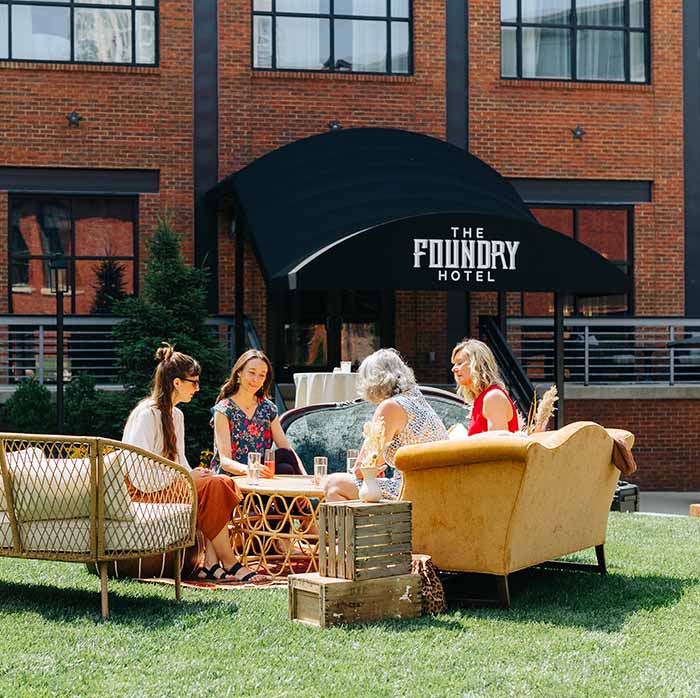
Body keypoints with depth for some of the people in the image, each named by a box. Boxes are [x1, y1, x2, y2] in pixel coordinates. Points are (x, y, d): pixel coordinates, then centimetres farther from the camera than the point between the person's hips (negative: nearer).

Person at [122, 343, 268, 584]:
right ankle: (230, 564, -19)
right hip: (146, 491, -9)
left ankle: (211, 564, -24)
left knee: (222, 483, -16)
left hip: (171, 485, 9)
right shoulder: (146, 414, -14)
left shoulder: (176, 415, 17)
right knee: (213, 487, -25)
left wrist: (195, 474, -3)